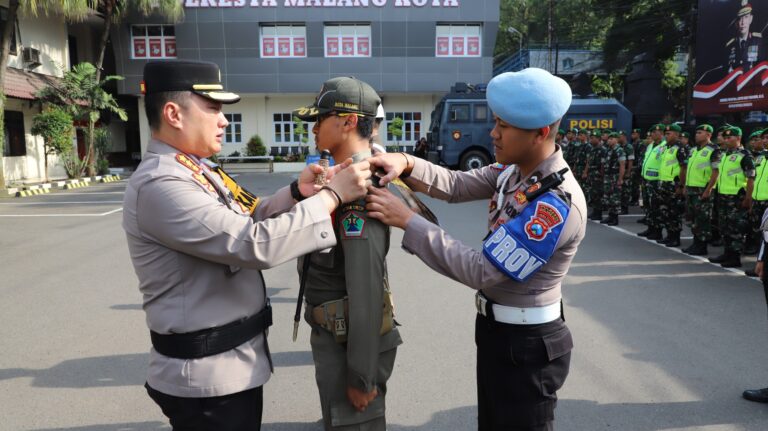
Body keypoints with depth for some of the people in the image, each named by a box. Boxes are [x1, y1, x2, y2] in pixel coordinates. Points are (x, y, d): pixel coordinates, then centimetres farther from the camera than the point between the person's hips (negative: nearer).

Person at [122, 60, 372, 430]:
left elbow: (247, 220, 10)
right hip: (208, 373, -9)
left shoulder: (194, 170, 7)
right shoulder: (159, 185, -24)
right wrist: (332, 195, -23)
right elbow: (257, 243, -30)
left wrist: (297, 192, -7)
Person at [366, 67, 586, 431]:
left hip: (526, 344, -9)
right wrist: (406, 165, -18)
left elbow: (481, 271, -29)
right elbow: (457, 186, 2)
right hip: (496, 329, 9)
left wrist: (406, 220, -28)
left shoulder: (558, 204, -29)